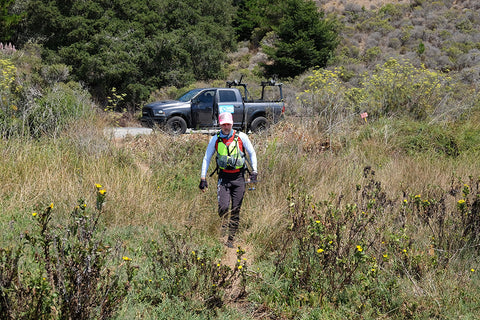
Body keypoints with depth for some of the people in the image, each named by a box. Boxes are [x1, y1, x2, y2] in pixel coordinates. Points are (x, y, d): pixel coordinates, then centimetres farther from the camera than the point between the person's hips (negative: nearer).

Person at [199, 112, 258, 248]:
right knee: (223, 206, -18)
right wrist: (203, 178, 2)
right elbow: (207, 158, 8)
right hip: (223, 177, 0)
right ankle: (224, 222, 17)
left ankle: (231, 239, 13)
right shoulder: (215, 139, 2)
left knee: (236, 210, 1)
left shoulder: (241, 136, -2)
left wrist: (254, 171, -2)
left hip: (238, 177, 0)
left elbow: (252, 153, 7)